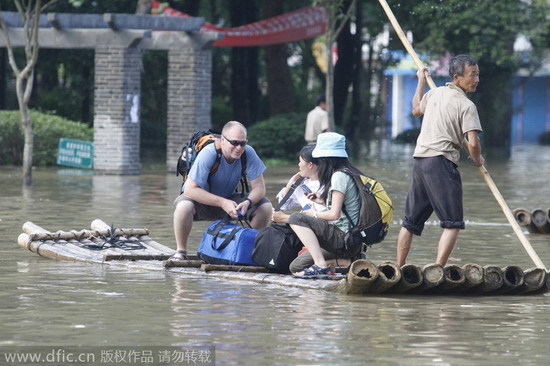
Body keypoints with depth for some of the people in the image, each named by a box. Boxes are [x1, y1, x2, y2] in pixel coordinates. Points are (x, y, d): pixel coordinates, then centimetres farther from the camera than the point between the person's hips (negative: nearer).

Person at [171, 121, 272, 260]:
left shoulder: (248, 153, -17)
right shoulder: (208, 154, -28)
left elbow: (259, 187, -13)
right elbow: (190, 189, -32)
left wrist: (248, 202, -36)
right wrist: (222, 203, -39)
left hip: (228, 199, 4)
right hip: (203, 200, -4)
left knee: (265, 206, -16)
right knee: (184, 205, -38)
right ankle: (181, 251, -18)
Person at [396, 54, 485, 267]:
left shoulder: (434, 93, 13)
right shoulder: (466, 105, -9)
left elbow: (416, 109, 35)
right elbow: (473, 143, -17)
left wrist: (421, 81, 50)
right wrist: (477, 160, 4)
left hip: (419, 160, 8)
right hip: (441, 164, -8)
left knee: (411, 221, 16)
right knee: (453, 223, -7)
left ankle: (399, 268, 19)